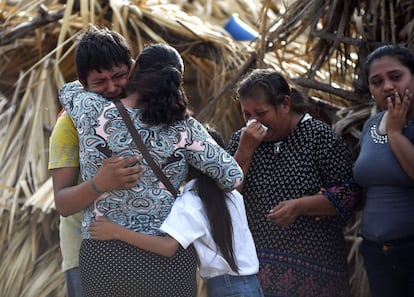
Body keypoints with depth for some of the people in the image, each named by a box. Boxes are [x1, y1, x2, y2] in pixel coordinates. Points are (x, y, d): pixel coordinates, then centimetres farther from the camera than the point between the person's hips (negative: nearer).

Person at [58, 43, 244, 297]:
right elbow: (233, 178, -5)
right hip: (169, 258, -1)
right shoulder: (184, 128, -7)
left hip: (103, 257, 1)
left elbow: (68, 90, 19)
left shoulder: (93, 112, -5)